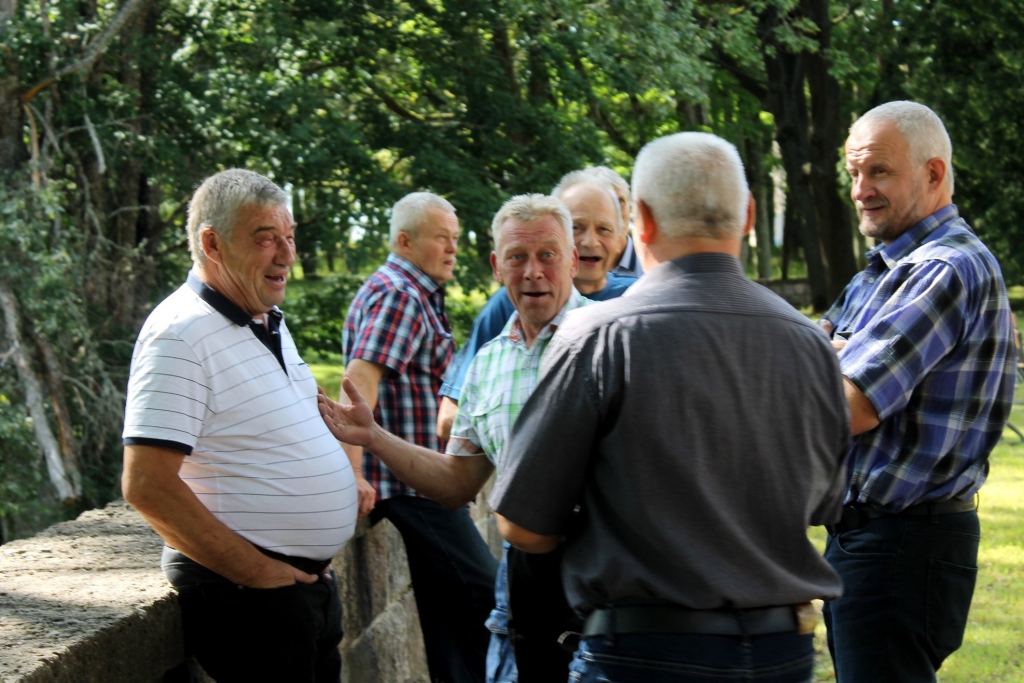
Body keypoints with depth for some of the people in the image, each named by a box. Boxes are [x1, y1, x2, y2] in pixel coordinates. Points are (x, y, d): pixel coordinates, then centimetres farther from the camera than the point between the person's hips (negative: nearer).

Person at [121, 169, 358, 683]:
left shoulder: (270, 322, 13)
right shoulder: (180, 335, -16)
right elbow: (147, 486, -22)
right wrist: (258, 572, -18)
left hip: (311, 580, 9)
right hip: (246, 595, -9)